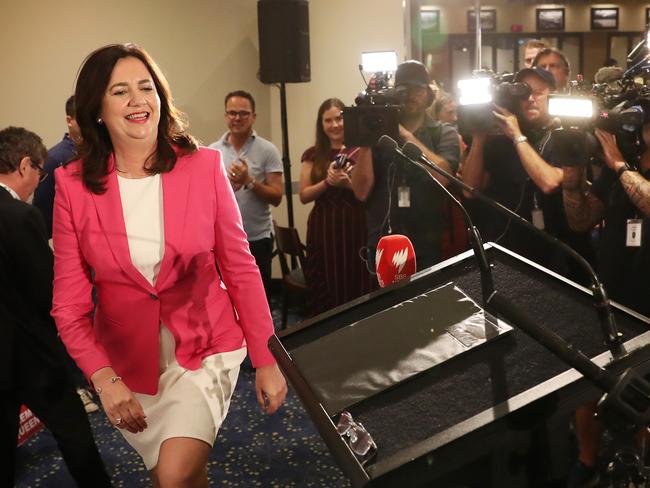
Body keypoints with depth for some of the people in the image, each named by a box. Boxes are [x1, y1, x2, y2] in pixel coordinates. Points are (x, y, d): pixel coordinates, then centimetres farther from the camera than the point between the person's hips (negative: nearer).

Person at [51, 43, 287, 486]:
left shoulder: (204, 166, -10)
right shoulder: (74, 184, -8)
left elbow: (241, 270, -4)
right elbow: (69, 302, -5)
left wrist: (267, 360, -3)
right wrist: (104, 378, -18)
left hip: (205, 349, -1)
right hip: (127, 359, 2)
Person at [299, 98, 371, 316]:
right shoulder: (313, 155, 7)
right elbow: (304, 196, 3)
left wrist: (348, 183, -17)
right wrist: (327, 182, -12)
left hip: (354, 226, -1)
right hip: (323, 228, 2)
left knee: (354, 287, 0)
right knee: (322, 290, 4)